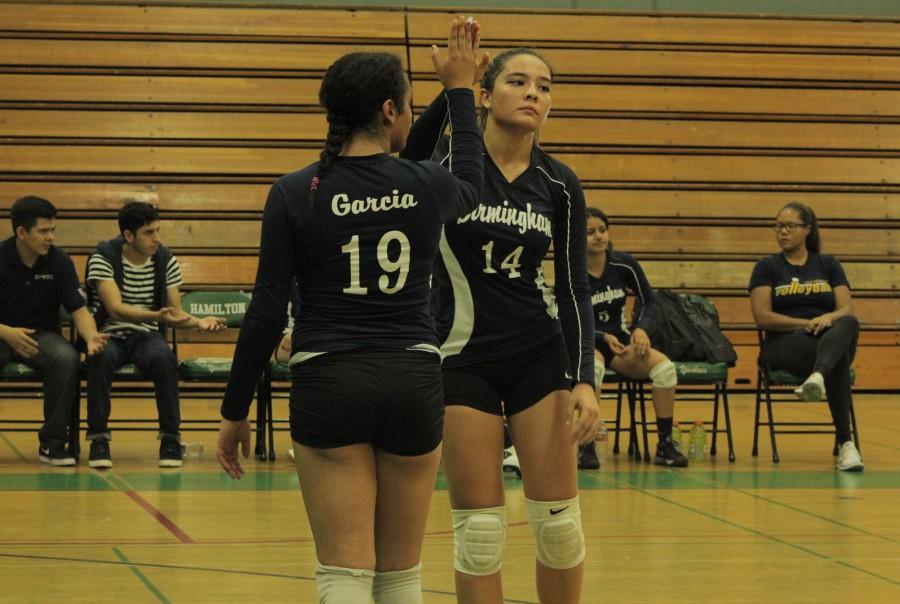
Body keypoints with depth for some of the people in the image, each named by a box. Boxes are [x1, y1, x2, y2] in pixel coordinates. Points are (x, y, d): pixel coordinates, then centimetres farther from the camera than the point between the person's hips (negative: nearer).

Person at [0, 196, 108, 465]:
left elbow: (78, 309, -2)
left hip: (42, 334, 2)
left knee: (67, 357, -32)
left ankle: (52, 442, -20)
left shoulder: (59, 261, -1)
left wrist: (91, 337, -23)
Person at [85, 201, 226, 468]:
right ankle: (98, 437, -23)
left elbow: (175, 312, 6)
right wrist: (157, 316, -38)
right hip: (109, 335, -2)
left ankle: (170, 437, -18)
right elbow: (115, 308, -23)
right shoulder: (103, 258, -10)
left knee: (164, 358, -33)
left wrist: (198, 322, -16)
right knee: (101, 356, -37)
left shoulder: (165, 259, 2)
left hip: (147, 336, 2)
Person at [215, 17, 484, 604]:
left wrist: (235, 412, 4)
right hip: (413, 382, 2)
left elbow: (267, 313, -5)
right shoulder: (428, 186, -1)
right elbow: (471, 185, 26)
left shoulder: (294, 194, -5)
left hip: (330, 385, -2)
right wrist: (460, 88, 36)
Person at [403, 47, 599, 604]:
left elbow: (575, 287, 2)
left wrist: (585, 379, -9)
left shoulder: (560, 184, 0)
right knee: (479, 530, -1)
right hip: (462, 357, -2)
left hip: (539, 356, 2)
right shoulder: (447, 160, -7)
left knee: (559, 521, 3)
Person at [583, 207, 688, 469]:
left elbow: (651, 302, 6)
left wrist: (641, 329, -14)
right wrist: (605, 338, -23)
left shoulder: (624, 264, -3)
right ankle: (586, 446, -30)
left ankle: (665, 444, -15)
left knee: (665, 367, -25)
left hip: (621, 342, 3)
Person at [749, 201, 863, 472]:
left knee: (849, 324, -41)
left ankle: (818, 377, -72)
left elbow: (847, 310, 5)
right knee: (837, 361, -40)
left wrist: (828, 318, -21)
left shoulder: (829, 265, 18)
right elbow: (762, 317, -2)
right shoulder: (767, 267, 11)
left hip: (831, 339, 2)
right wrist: (807, 323, -15)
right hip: (786, 343, -2)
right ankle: (845, 443, -53)